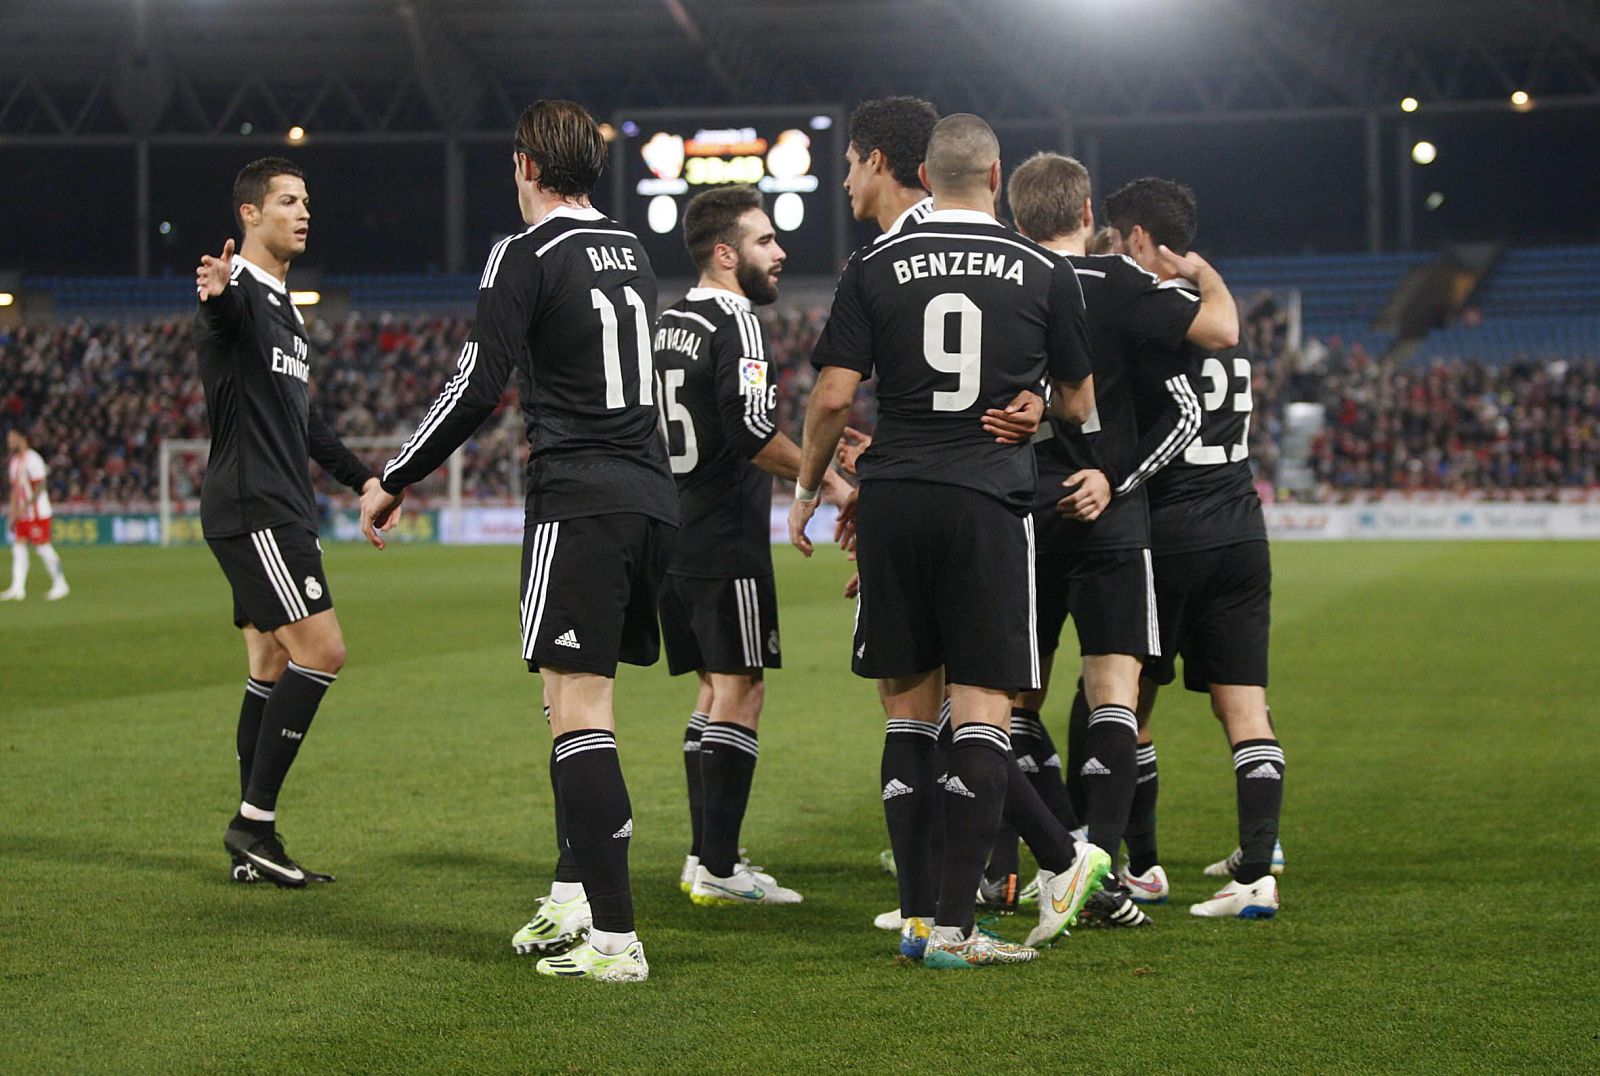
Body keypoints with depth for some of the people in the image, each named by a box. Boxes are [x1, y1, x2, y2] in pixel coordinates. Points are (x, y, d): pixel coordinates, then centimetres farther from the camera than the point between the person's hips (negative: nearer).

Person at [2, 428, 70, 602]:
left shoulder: (33, 460, -13)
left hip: (38, 512, -9)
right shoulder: (13, 461, 14)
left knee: (42, 547, -6)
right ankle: (17, 588, 1)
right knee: (18, 547, 2)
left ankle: (60, 584, 4)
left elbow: (39, 486, -18)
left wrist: (26, 505, -25)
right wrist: (13, 513, 17)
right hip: (22, 514, 9)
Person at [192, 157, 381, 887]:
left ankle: (254, 848, 12)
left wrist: (360, 477, 31)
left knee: (272, 671, 9)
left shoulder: (285, 307, 20)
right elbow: (222, 310, -37)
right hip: (252, 507, -10)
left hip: (281, 511, 10)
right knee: (320, 650, -15)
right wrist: (216, 292, -60)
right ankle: (254, 820, -11)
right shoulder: (238, 292, -10)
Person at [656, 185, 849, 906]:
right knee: (740, 691, -6)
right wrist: (829, 481, -14)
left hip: (674, 540, 9)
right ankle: (717, 869, -8)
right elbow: (752, 432, -23)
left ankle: (705, 859, 15)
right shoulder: (733, 320, -13)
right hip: (727, 544, -9)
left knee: (715, 690, 15)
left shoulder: (667, 323, 14)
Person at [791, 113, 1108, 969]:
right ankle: (955, 926, -8)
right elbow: (1078, 404, 13)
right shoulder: (1043, 273, 4)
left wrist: (807, 489, 15)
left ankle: (917, 914, 11)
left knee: (908, 711, 10)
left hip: (891, 502, 2)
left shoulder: (874, 267, 4)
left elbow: (834, 394, 0)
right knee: (982, 711, -2)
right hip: (989, 502, -2)